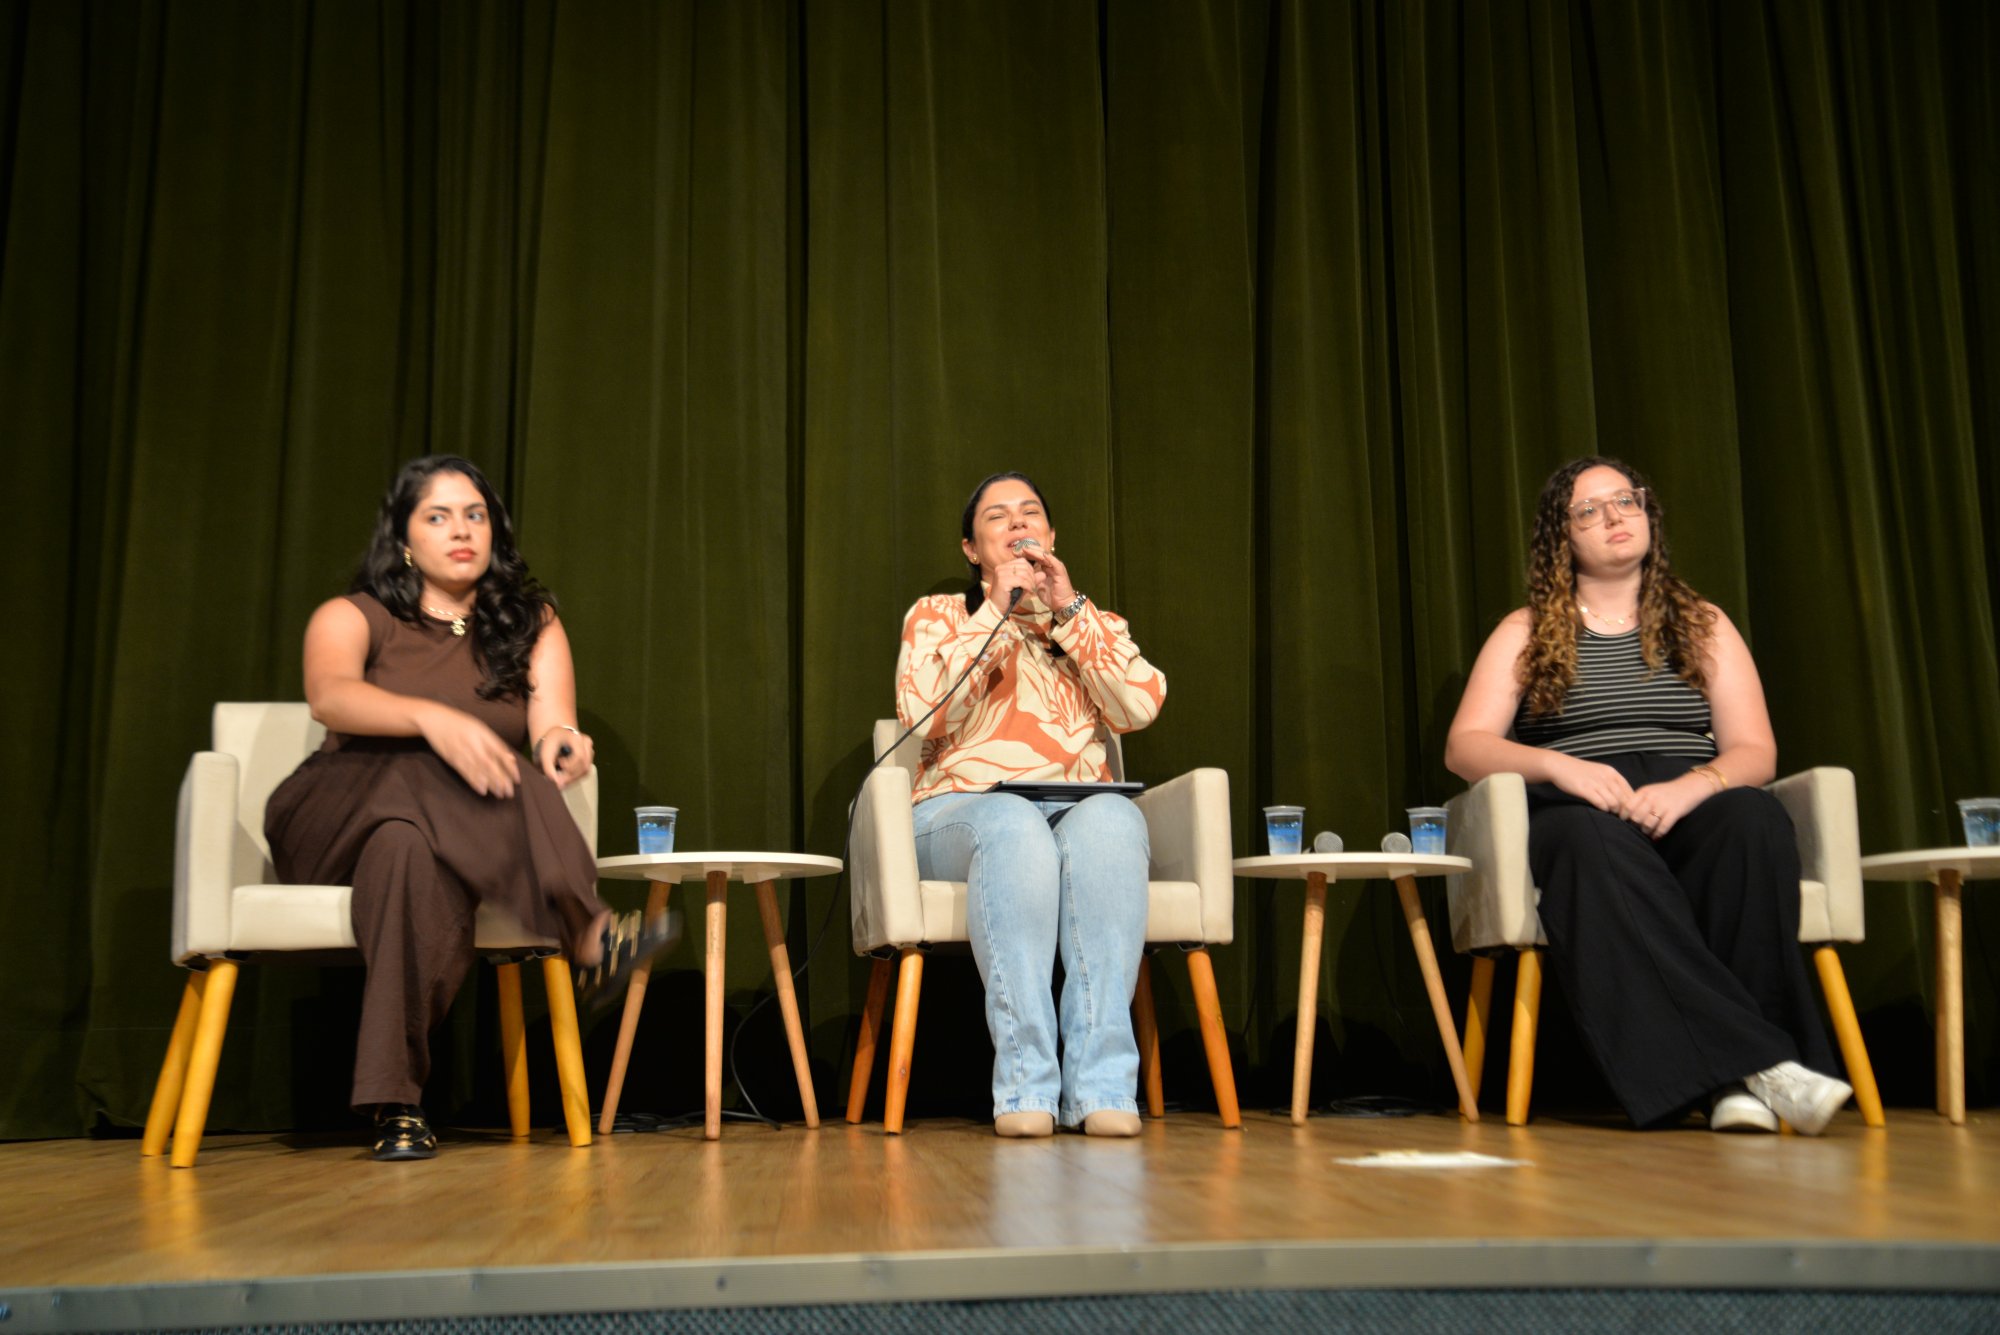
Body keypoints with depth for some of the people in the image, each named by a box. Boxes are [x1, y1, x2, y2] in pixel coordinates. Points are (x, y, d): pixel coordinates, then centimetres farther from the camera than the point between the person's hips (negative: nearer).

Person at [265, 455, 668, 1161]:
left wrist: (559, 740, -31)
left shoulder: (530, 624, 16)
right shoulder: (352, 618, 7)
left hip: (470, 838, 2)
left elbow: (550, 723, -3)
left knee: (411, 845, -37)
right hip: (337, 817, -2)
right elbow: (329, 697, -18)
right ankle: (586, 929, -47)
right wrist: (433, 718, -39)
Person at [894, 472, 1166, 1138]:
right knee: (1014, 826, -39)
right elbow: (925, 714, -3)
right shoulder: (938, 615, 18)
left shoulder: (1094, 625, 24)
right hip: (963, 809, -1)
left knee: (1112, 819, -36)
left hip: (1081, 809, 2)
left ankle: (1101, 1082, -40)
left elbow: (1140, 706, 2)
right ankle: (1025, 1081, -41)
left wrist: (1067, 609, -2)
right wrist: (996, 611, -4)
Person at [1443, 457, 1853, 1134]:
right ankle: (1754, 1061, -45)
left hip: (1689, 813, 2)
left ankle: (1734, 1081, -39)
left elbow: (1755, 752, 9)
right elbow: (1463, 747, 4)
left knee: (1755, 818, -35)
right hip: (1579, 817, -1)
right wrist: (1558, 765, -16)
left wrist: (1691, 786, -15)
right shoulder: (1526, 633, 15)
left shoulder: (1703, 626, 19)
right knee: (1600, 842, -39)